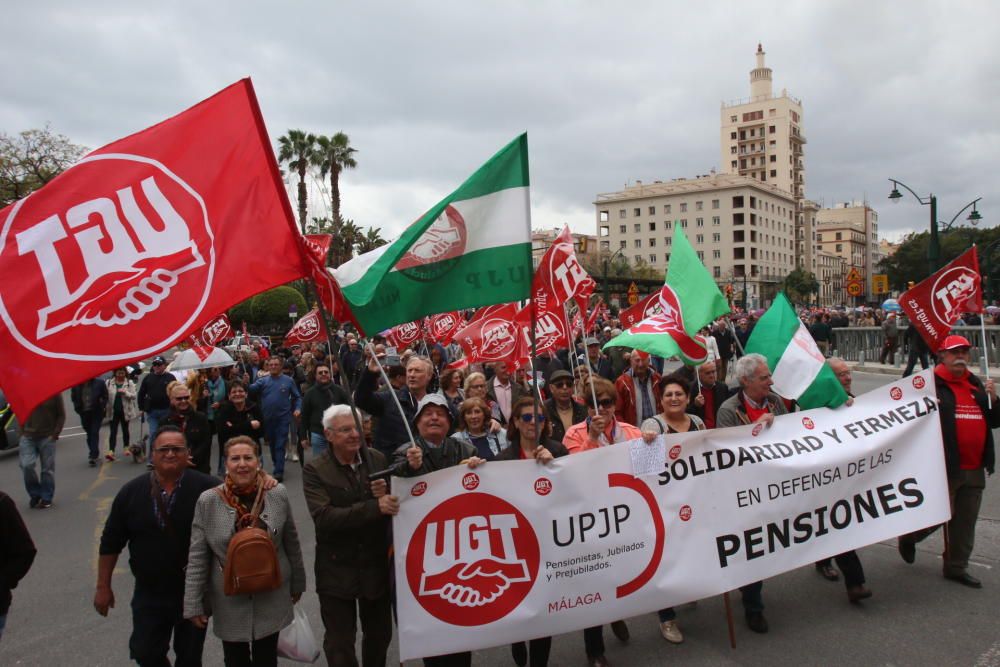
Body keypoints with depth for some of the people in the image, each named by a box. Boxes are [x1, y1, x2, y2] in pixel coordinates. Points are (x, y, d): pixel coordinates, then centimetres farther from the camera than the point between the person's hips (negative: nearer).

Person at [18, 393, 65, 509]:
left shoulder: (54, 393, -1)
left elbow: (61, 415, 2)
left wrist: (55, 433, -7)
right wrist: (23, 432, 2)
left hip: (47, 437, -2)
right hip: (28, 436, 2)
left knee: (47, 468, 2)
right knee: (26, 465, -11)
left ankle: (46, 498, 16)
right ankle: (35, 493, 11)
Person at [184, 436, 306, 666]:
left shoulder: (278, 495, -8)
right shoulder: (208, 501, -11)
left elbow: (291, 544, 3)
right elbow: (197, 558, -6)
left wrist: (297, 583, 11)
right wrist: (194, 605, -4)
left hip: (271, 600, 0)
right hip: (229, 602, 0)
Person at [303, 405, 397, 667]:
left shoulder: (378, 459, -3)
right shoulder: (314, 470, -14)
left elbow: (398, 502, 1)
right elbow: (324, 517, -26)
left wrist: (387, 494, -22)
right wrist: (375, 507, -33)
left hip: (377, 564, 3)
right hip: (337, 569, -3)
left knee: (380, 635, 21)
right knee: (340, 645, 11)